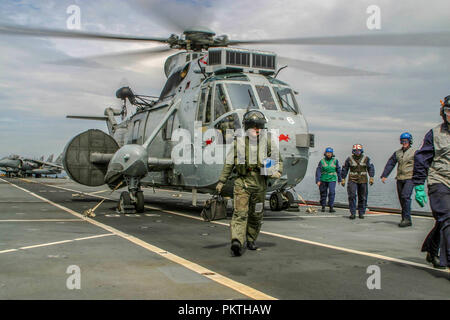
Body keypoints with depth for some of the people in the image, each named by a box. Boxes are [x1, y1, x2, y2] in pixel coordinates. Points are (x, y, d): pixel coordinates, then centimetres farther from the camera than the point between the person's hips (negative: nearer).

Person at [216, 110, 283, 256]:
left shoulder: (267, 144, 5)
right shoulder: (238, 144, 3)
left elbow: (278, 160, 11)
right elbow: (229, 164, 9)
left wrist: (277, 172, -10)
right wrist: (221, 181, 10)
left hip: (260, 185, 2)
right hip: (242, 183, -2)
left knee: (256, 215, 11)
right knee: (240, 213, -14)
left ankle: (251, 240, 29)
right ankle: (236, 242, -25)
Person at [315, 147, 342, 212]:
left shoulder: (335, 161, -1)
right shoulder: (322, 161, -3)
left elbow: (338, 170, 9)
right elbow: (318, 171, -7)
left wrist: (339, 179, 15)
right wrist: (318, 181, -16)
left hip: (332, 180, 0)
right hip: (323, 180, 1)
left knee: (332, 192, -14)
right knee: (323, 193, 7)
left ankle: (331, 207, -11)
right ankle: (323, 207, 21)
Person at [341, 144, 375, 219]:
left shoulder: (366, 158, 1)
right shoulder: (349, 159, 0)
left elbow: (371, 168, 2)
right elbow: (344, 169, 7)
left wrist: (371, 177, -9)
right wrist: (343, 179, 5)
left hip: (363, 180, 1)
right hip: (352, 180, -1)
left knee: (362, 197, 5)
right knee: (352, 196, -14)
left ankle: (361, 213, 17)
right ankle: (352, 213, -9)